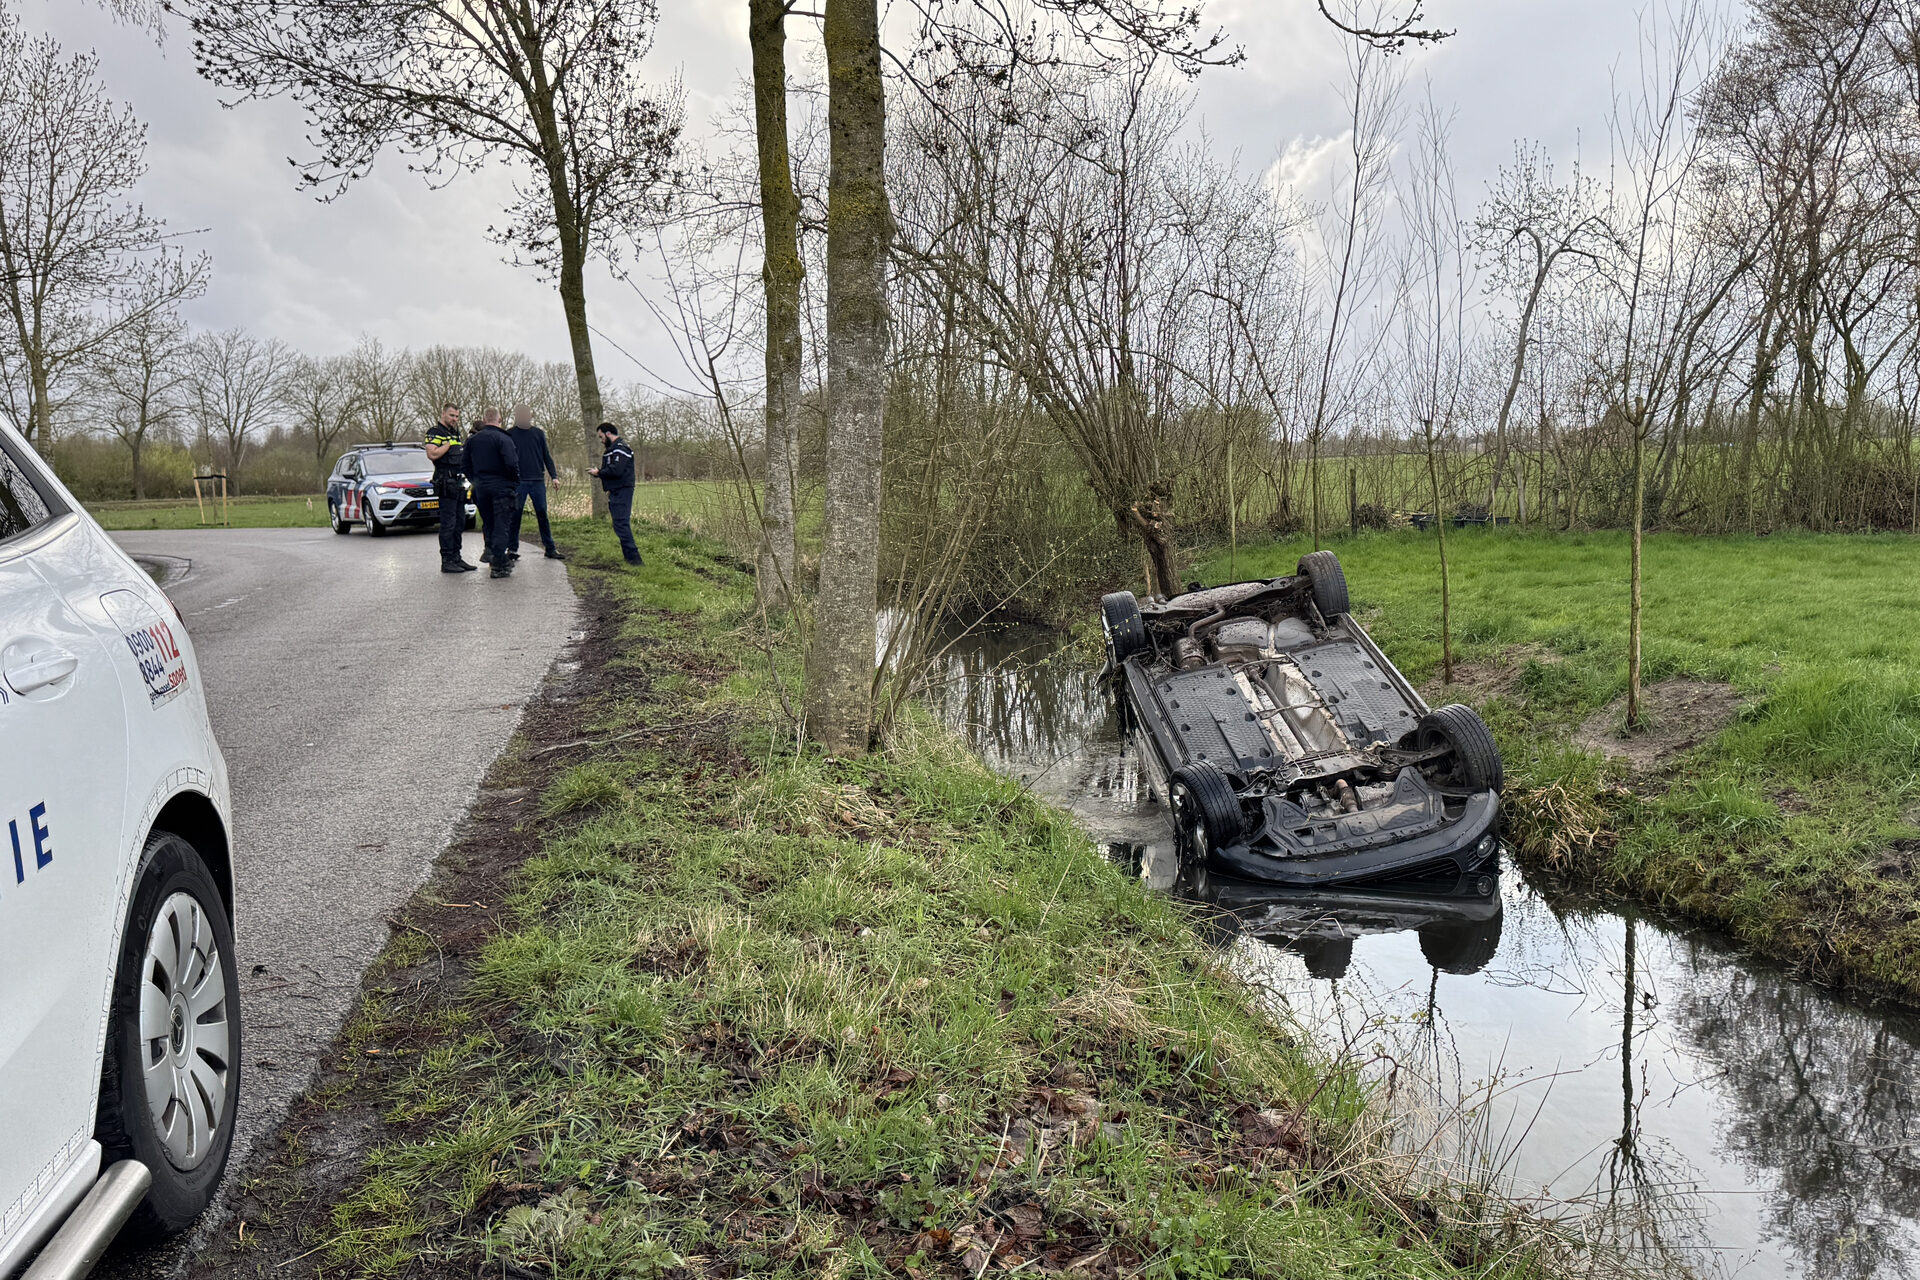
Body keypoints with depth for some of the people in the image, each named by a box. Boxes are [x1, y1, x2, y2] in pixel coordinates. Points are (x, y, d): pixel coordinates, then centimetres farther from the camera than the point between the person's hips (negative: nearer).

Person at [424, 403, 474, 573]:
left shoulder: (455, 434, 20)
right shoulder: (435, 432, -6)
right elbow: (432, 454, -21)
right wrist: (448, 444, -12)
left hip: (458, 483, 9)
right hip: (446, 483, -9)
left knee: (459, 523, 11)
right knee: (448, 524, -8)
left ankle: (456, 558, 18)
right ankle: (447, 561, -6)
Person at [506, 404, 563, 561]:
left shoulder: (538, 433, 8)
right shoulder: (510, 434, 3)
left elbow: (546, 456, 12)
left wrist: (554, 475, 2)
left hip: (538, 480, 2)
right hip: (518, 481, -2)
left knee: (542, 515, 4)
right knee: (515, 516, 0)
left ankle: (550, 548, 7)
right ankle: (512, 548, 7)